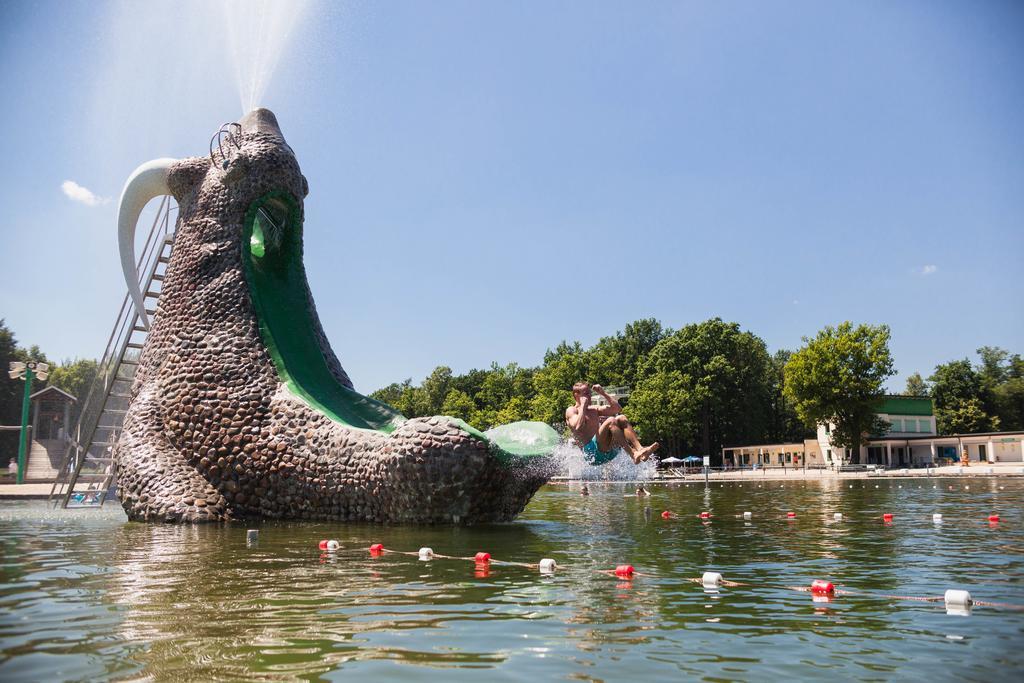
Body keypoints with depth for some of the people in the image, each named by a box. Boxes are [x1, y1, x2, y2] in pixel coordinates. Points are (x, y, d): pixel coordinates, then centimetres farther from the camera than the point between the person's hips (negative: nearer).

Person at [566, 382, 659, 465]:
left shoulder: (594, 409, 25)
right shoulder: (571, 411, 3)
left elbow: (617, 408, 21)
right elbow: (578, 427, -18)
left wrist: (603, 393, 15)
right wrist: (582, 406, -10)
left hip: (607, 450, 8)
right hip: (591, 451, -8)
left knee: (621, 418, -7)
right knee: (611, 421, -25)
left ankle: (640, 448, -27)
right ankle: (633, 455, -37)